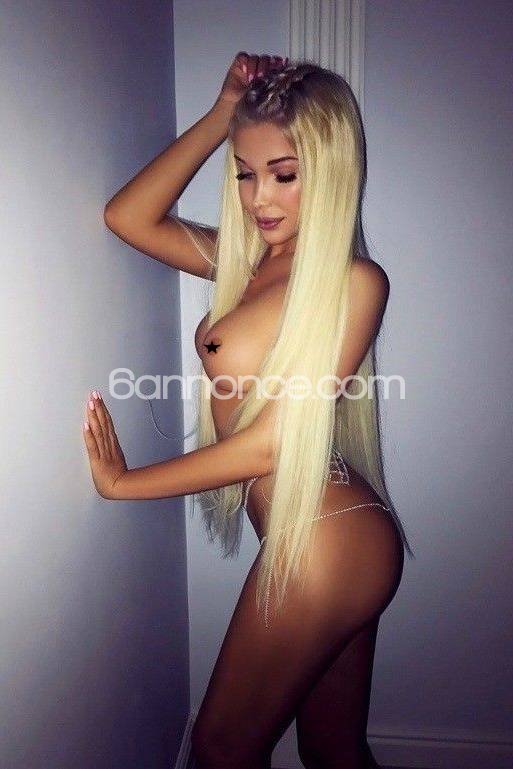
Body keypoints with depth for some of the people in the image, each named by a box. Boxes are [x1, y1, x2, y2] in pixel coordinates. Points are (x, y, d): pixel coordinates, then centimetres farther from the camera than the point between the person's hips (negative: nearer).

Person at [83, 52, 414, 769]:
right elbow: (128, 216, 5)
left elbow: (269, 441, -18)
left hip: (322, 542, -7)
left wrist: (126, 482, -9)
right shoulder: (254, 257, 7)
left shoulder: (353, 279, -16)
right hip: (330, 543, 7)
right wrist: (223, 116, 2)